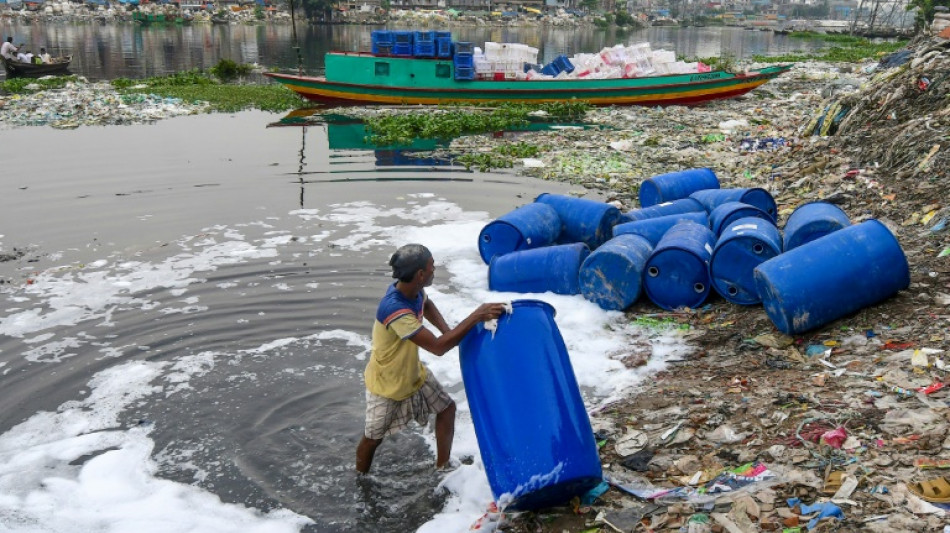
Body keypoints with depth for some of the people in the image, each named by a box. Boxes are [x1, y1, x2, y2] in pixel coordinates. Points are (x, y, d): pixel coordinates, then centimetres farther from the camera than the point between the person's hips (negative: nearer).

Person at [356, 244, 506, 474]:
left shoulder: (414, 290, -16)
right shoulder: (395, 310, -41)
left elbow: (426, 305, 12)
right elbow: (438, 347, -40)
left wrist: (448, 332, -4)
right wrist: (476, 316, -40)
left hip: (413, 373, 8)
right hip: (386, 384, -8)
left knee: (446, 407, 15)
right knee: (373, 438, 11)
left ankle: (442, 468, 32)